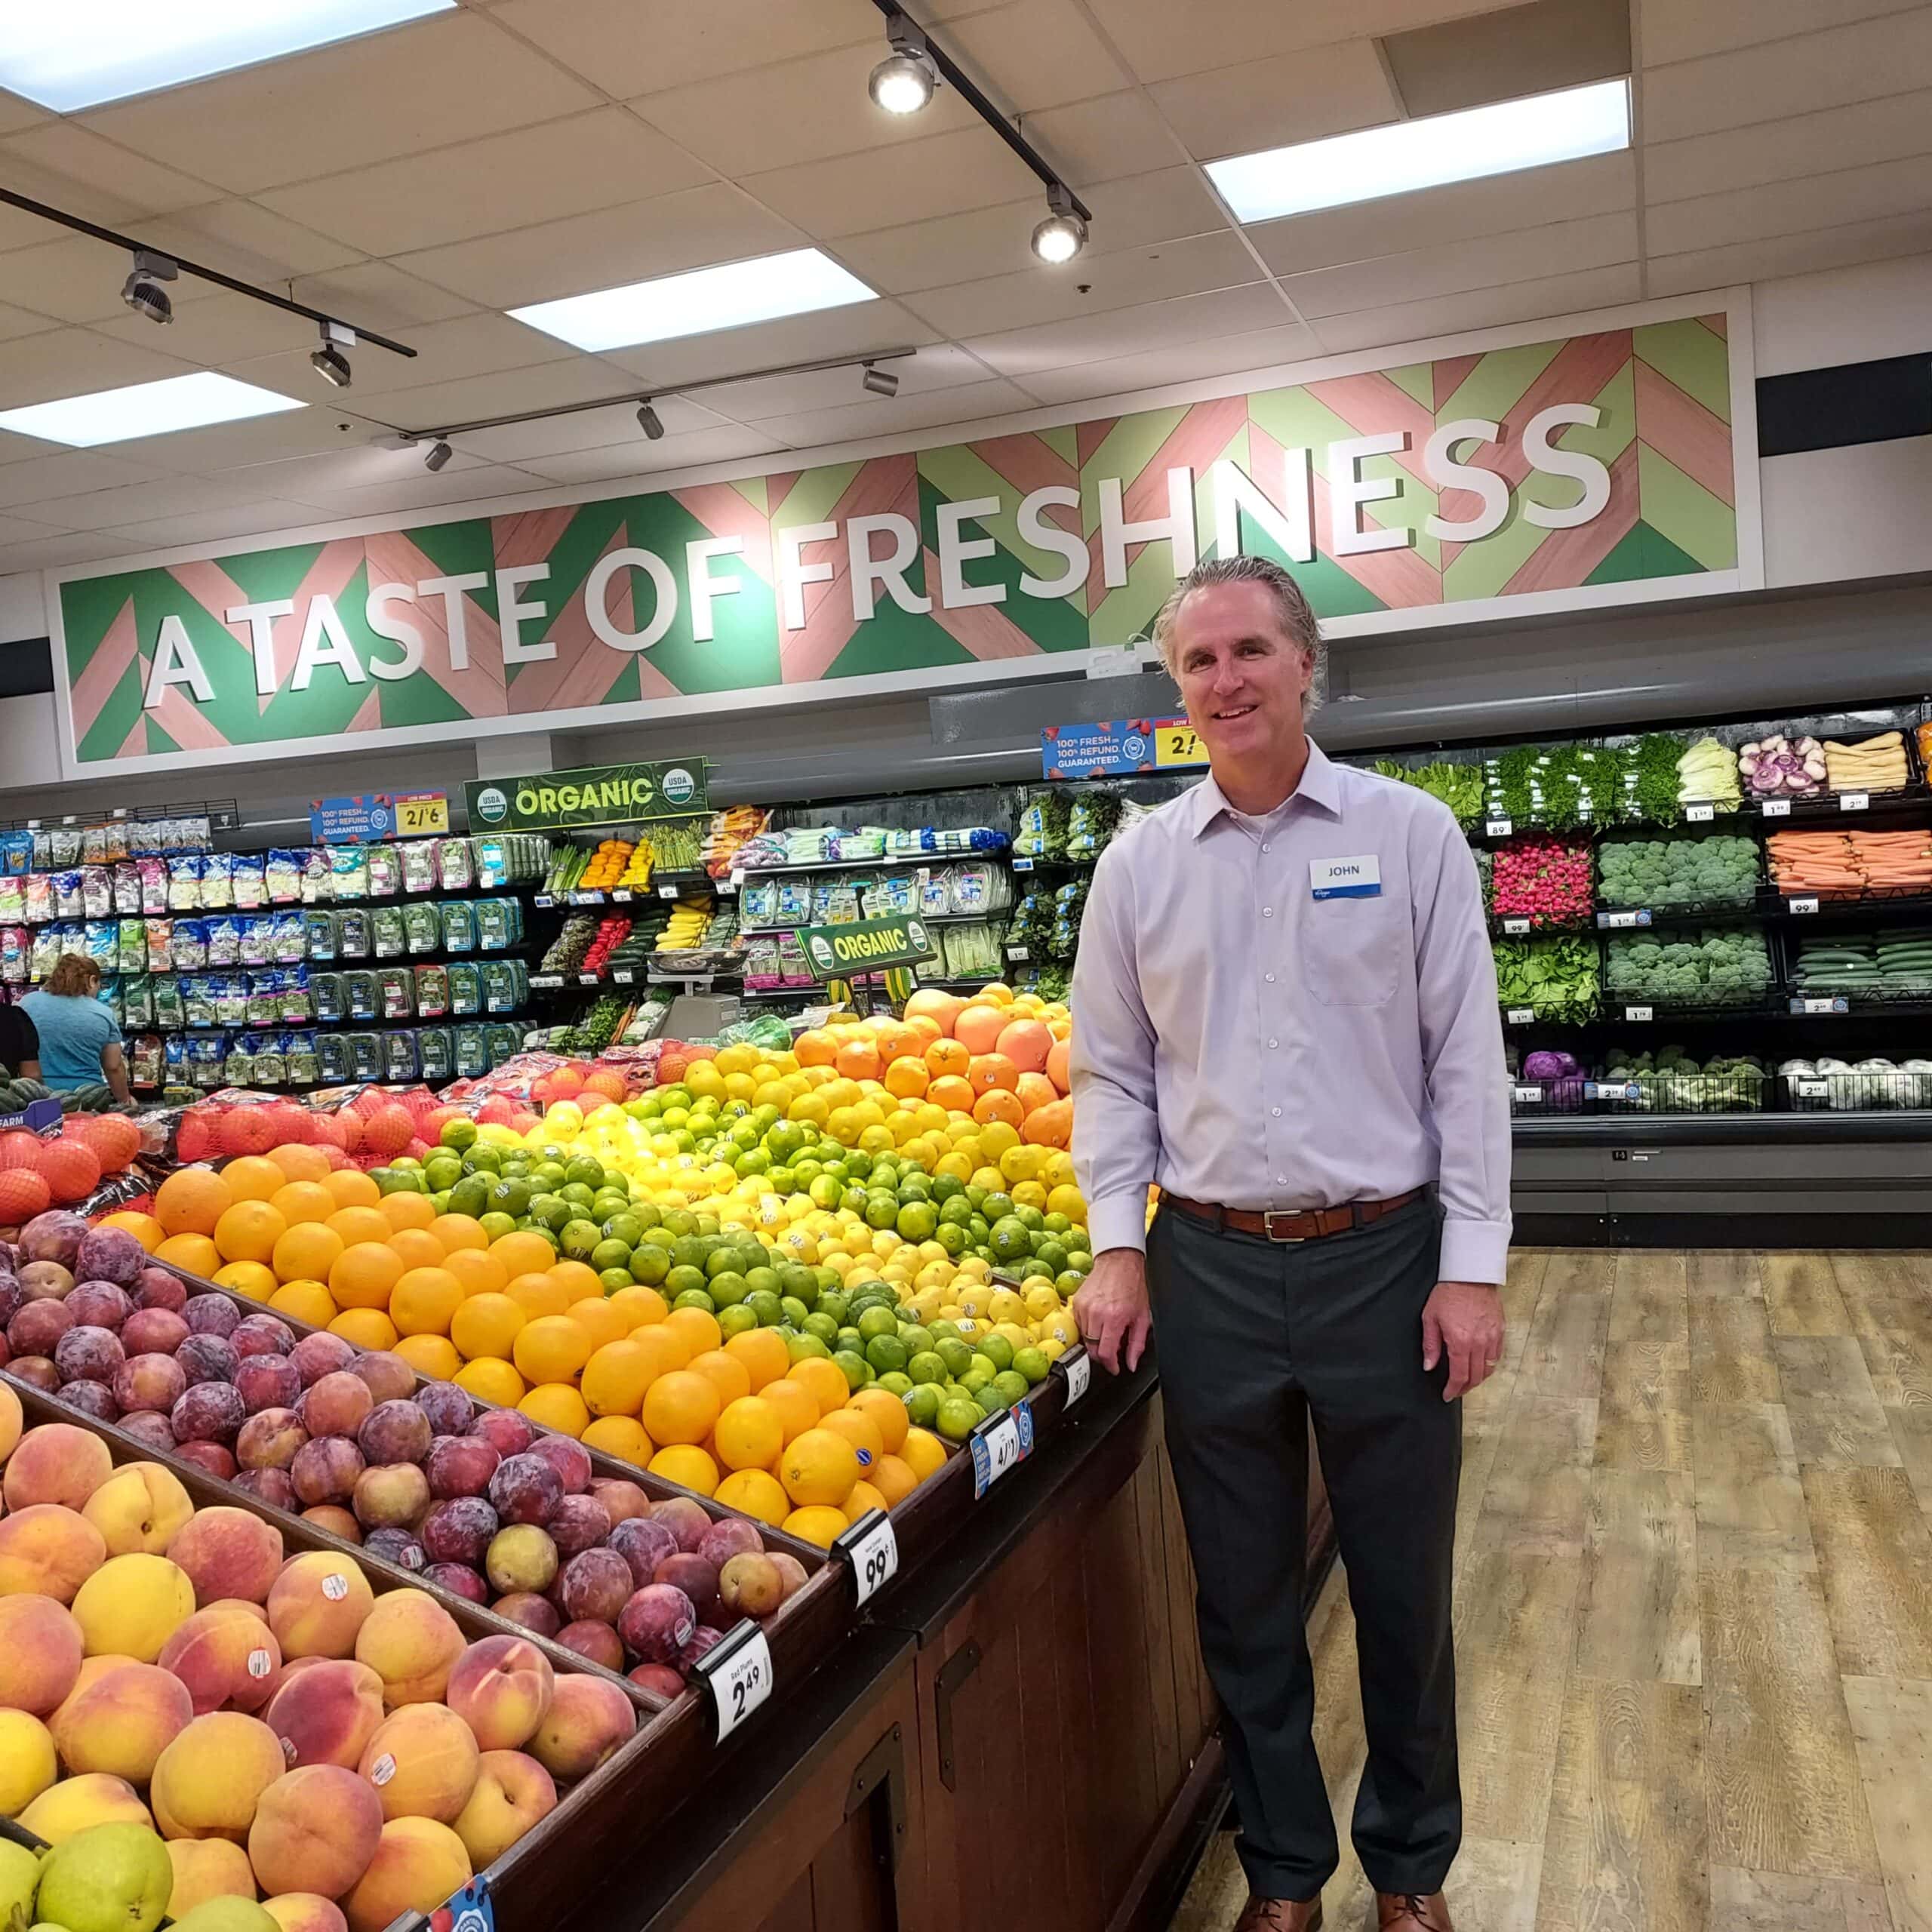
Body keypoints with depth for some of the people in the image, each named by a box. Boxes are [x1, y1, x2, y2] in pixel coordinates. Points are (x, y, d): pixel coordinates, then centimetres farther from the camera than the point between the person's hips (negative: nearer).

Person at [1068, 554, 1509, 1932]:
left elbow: (1466, 1060, -2)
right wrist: (1117, 1246, -1)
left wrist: (1473, 1265, -6)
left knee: (1404, 1587, 12)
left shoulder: (1410, 834, -2)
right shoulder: (1141, 862, 4)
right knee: (1246, 1596, 13)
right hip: (1209, 1264, 2)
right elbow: (1113, 1073, 8)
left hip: (1385, 1257, -1)